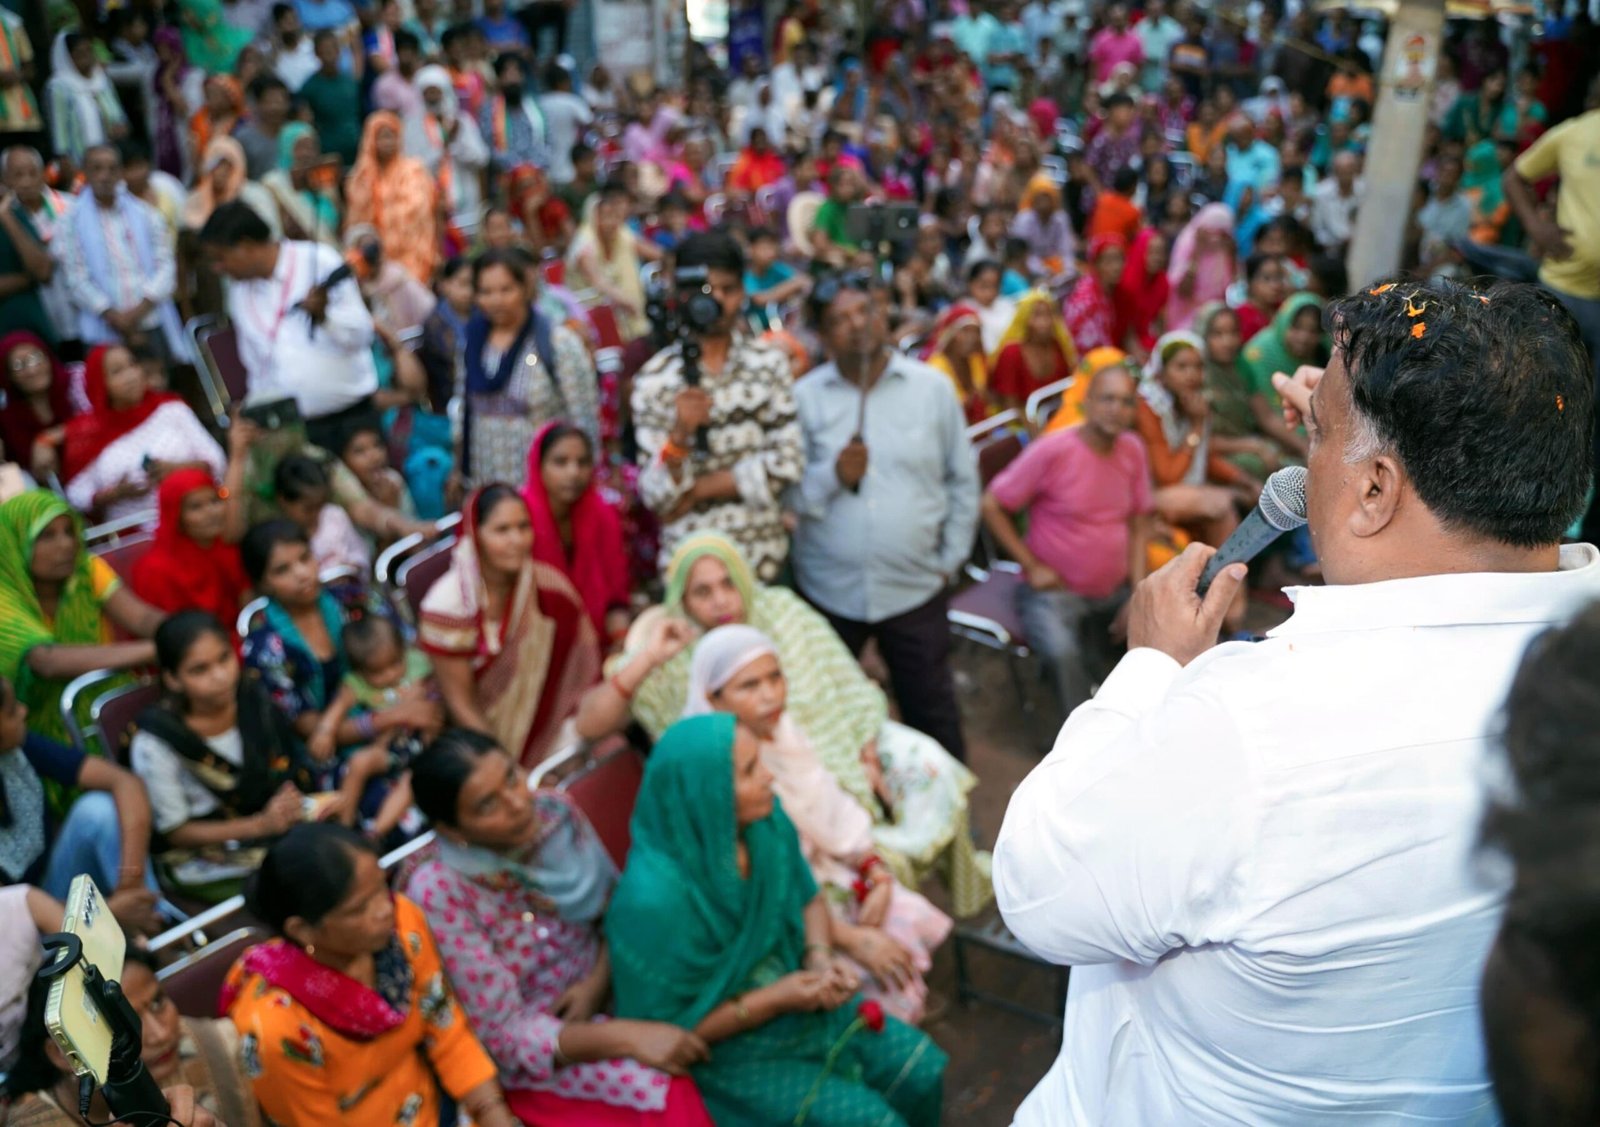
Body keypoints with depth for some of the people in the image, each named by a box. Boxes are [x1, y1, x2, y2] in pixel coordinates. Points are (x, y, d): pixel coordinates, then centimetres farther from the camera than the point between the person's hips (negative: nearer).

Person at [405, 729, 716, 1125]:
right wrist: (627, 1036, -29)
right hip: (531, 1057, -5)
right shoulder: (439, 893, -23)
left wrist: (597, 982, -14)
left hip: (605, 994, 5)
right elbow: (505, 1035, -19)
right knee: (674, 1095, -25)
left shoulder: (554, 811, -11)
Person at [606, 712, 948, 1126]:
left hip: (798, 999, 6)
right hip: (725, 1050, -6)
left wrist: (820, 957, -14)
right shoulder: (654, 900, -33)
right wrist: (775, 999, -25)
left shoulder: (766, 821, -14)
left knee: (923, 1071, 1)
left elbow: (807, 899, 6)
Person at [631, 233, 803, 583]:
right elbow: (656, 497, -8)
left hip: (764, 554, 2)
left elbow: (786, 464, -5)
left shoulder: (769, 361, 1)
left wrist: (698, 488, -9)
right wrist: (680, 434, -25)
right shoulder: (654, 379, -6)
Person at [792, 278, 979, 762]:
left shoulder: (933, 388, 1)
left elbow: (963, 479, 7)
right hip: (828, 590, 0)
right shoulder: (804, 397, -1)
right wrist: (831, 476, -20)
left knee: (933, 713, 9)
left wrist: (950, 559, 4)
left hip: (915, 589, 0)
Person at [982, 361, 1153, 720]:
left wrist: (1138, 592, -3)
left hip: (1115, 591, 6)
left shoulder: (1133, 450, 0)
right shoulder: (1052, 451, -17)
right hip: (1055, 591, -6)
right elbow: (991, 505, -14)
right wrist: (1032, 565, -15)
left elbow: (1139, 522, 7)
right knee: (1065, 654, -31)